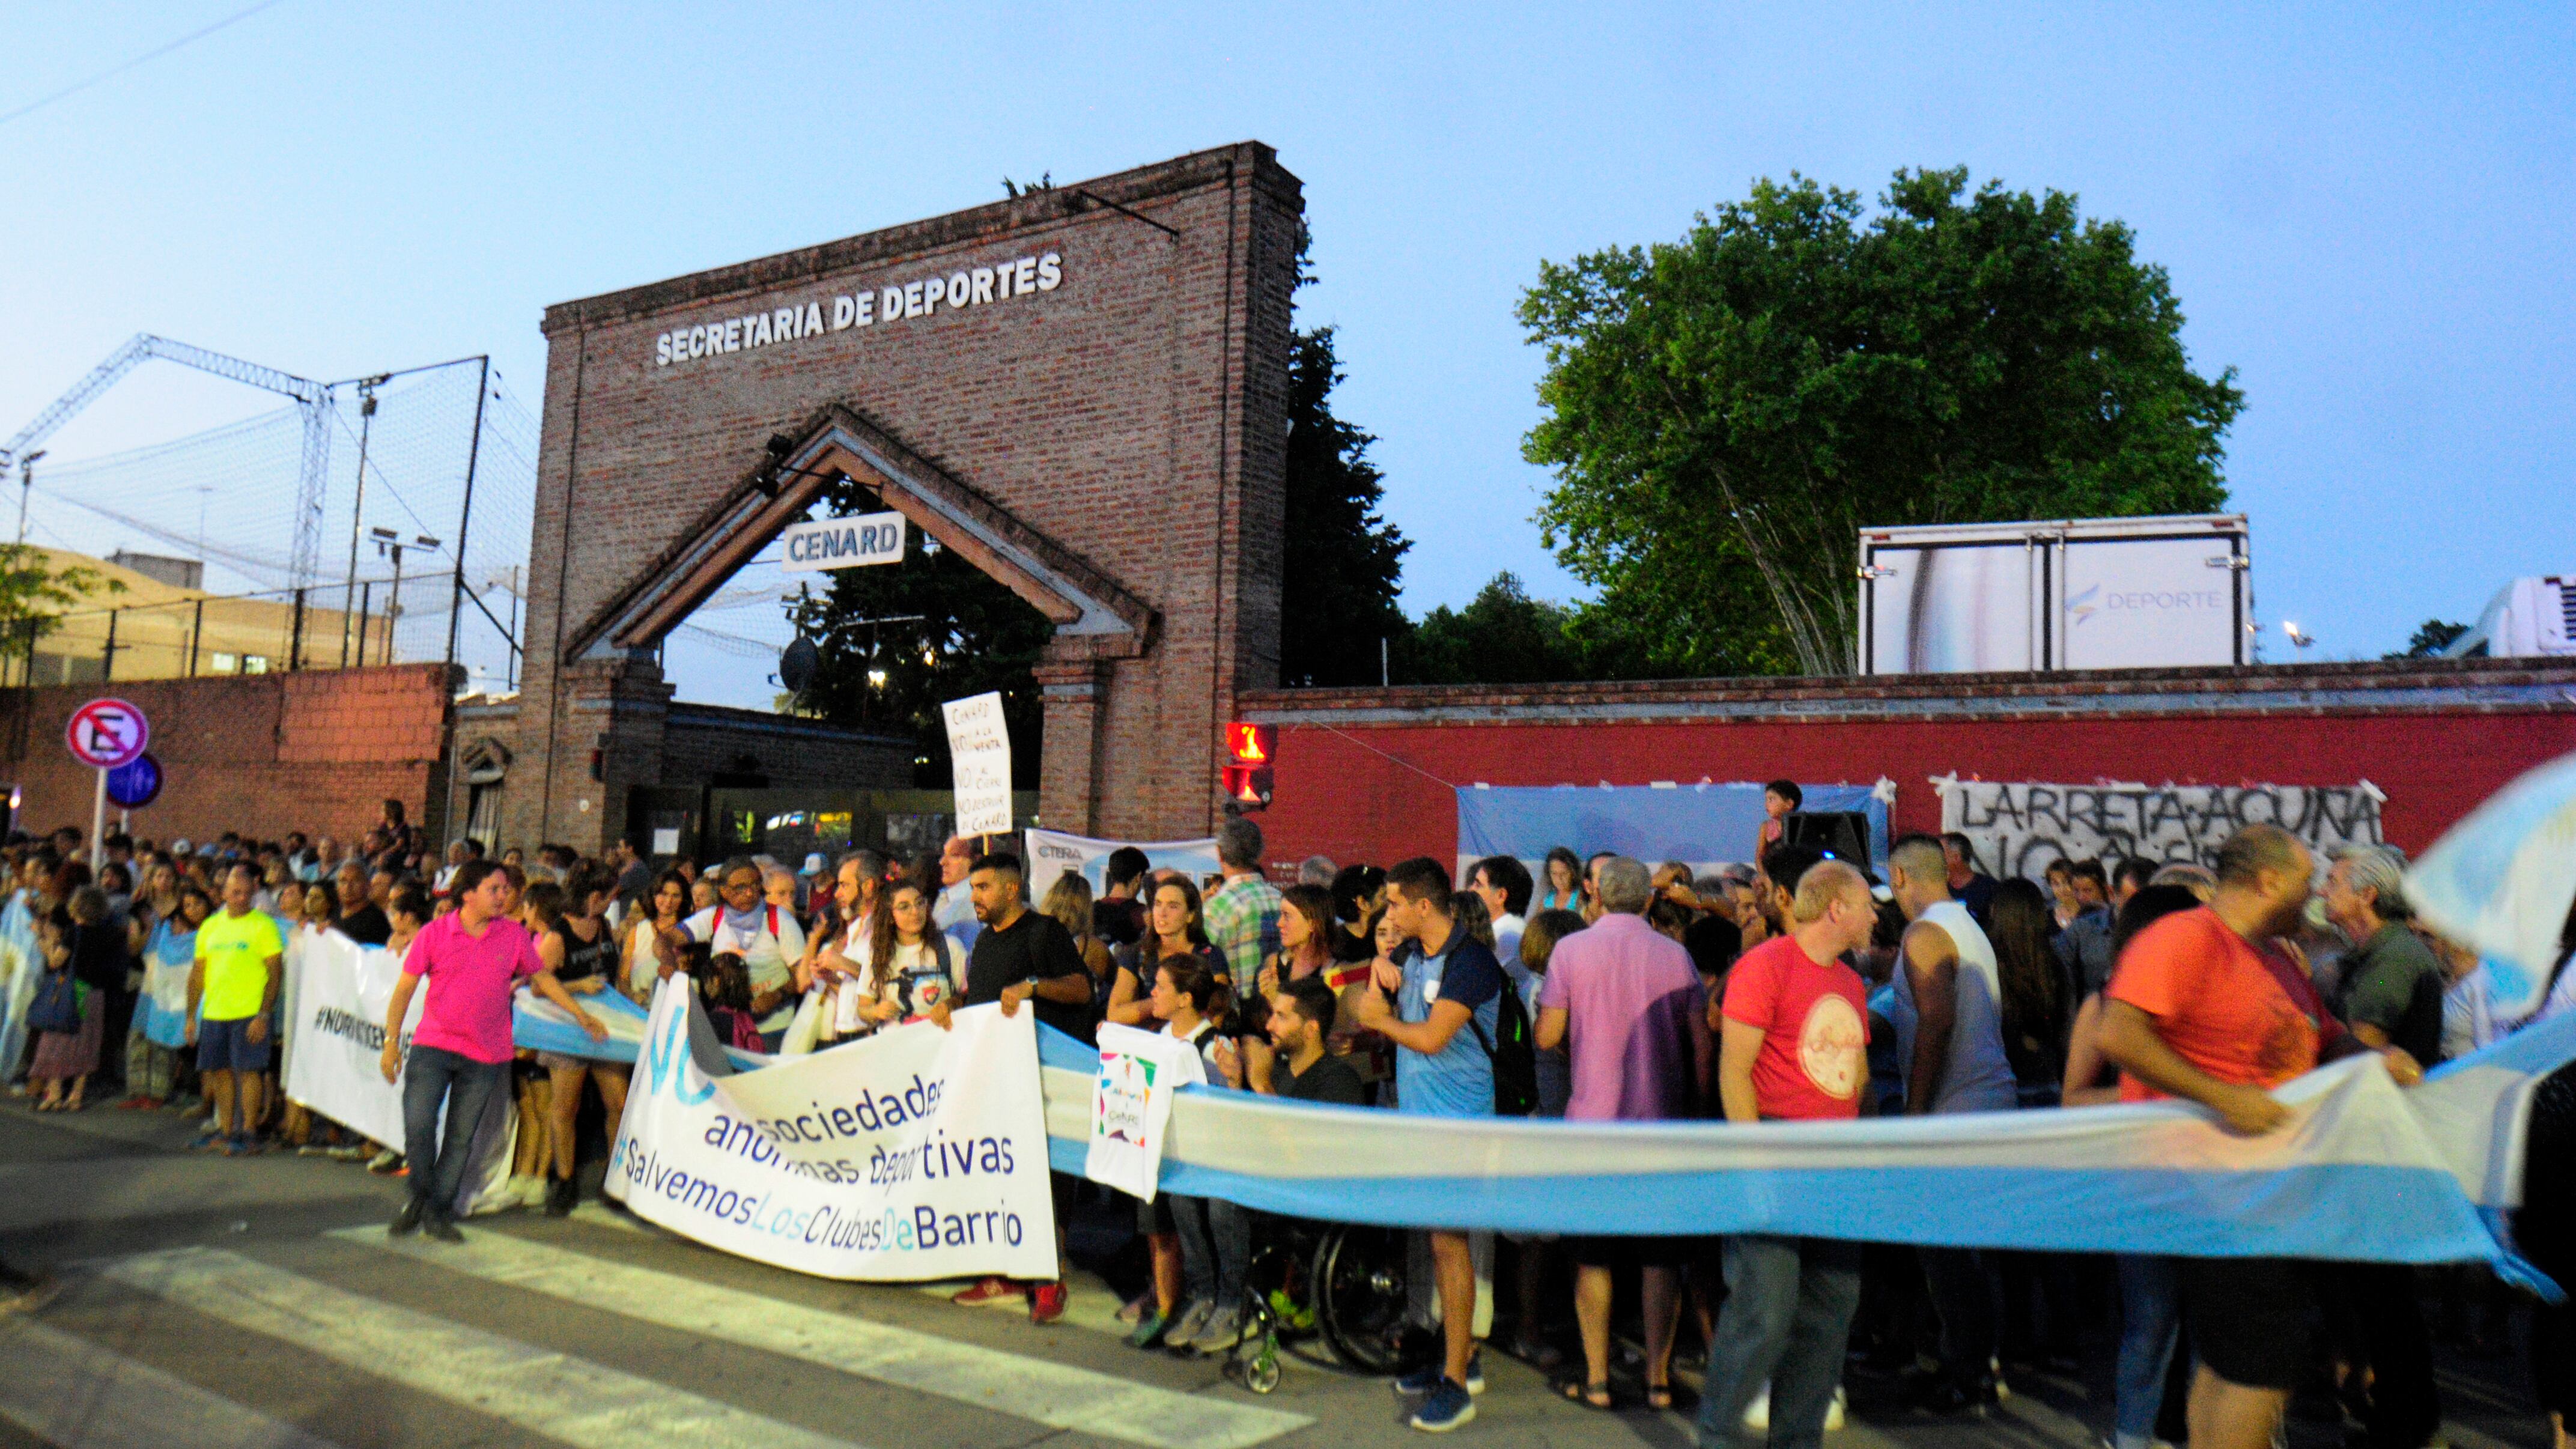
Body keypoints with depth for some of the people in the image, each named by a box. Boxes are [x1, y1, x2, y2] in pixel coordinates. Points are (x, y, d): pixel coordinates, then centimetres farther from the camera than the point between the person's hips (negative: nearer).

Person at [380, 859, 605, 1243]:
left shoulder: (514, 934, 0)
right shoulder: (434, 933, -4)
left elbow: (542, 978, 12)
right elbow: (404, 989, 1)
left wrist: (583, 1016, 11)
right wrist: (392, 1042, -5)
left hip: (486, 1055, 1)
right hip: (433, 1045, -1)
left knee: (461, 1138, 7)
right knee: (418, 1126, -10)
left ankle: (438, 1212, 21)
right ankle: (419, 1196, 16)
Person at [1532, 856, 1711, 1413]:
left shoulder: (1571, 950, -5)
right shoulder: (1676, 955, 0)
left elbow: (1547, 1036, -5)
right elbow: (1700, 1044, 2)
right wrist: (1697, 1107, 12)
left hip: (1594, 1122, -2)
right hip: (1663, 1122, 2)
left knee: (1592, 1256, 9)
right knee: (1661, 1257, 10)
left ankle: (1597, 1378, 13)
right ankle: (1659, 1378, 15)